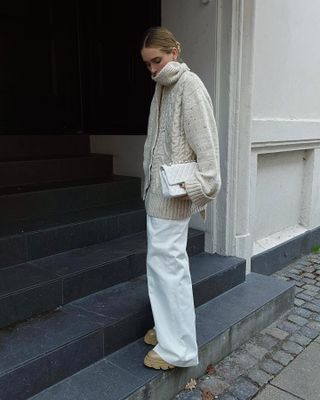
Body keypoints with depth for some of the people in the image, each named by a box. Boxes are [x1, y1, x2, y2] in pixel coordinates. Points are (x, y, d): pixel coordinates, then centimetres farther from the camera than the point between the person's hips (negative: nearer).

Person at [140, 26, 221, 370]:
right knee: (163, 259, 14)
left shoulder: (189, 85, -10)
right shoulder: (163, 87, 16)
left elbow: (205, 139, -17)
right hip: (157, 189, 9)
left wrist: (204, 184, -21)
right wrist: (150, 181, 11)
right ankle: (168, 327, 30)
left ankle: (177, 347, 6)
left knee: (166, 261, -6)